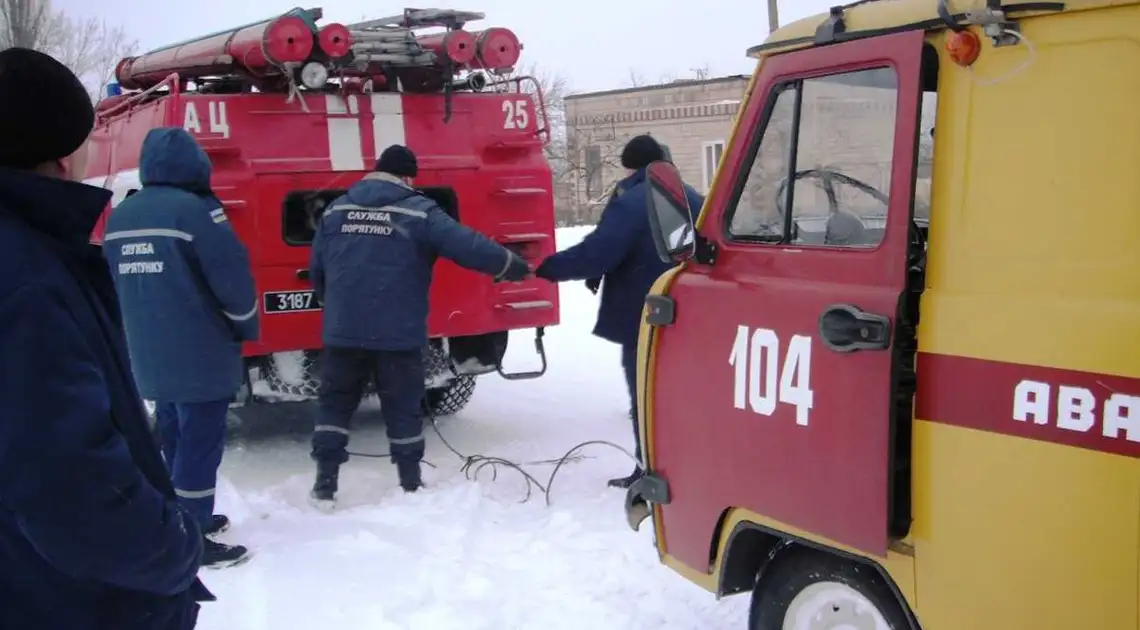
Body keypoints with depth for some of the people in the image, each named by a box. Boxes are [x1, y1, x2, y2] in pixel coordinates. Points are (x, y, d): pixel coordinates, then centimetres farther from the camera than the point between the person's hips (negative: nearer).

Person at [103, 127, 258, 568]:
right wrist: (246, 328, 2)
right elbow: (233, 280, -15)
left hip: (149, 356, 7)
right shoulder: (195, 210, -15)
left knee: (174, 439, 19)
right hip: (201, 355, -7)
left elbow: (114, 284, 15)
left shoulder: (120, 216, 7)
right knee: (199, 443, -1)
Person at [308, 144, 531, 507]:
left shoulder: (336, 211, 9)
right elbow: (465, 244, -13)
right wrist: (511, 265, -1)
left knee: (335, 403, 14)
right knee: (403, 407, 10)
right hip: (397, 334, -3)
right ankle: (411, 485, 18)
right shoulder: (418, 212, -6)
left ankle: (325, 484, 12)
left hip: (343, 331, 3)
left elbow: (316, 271, 13)